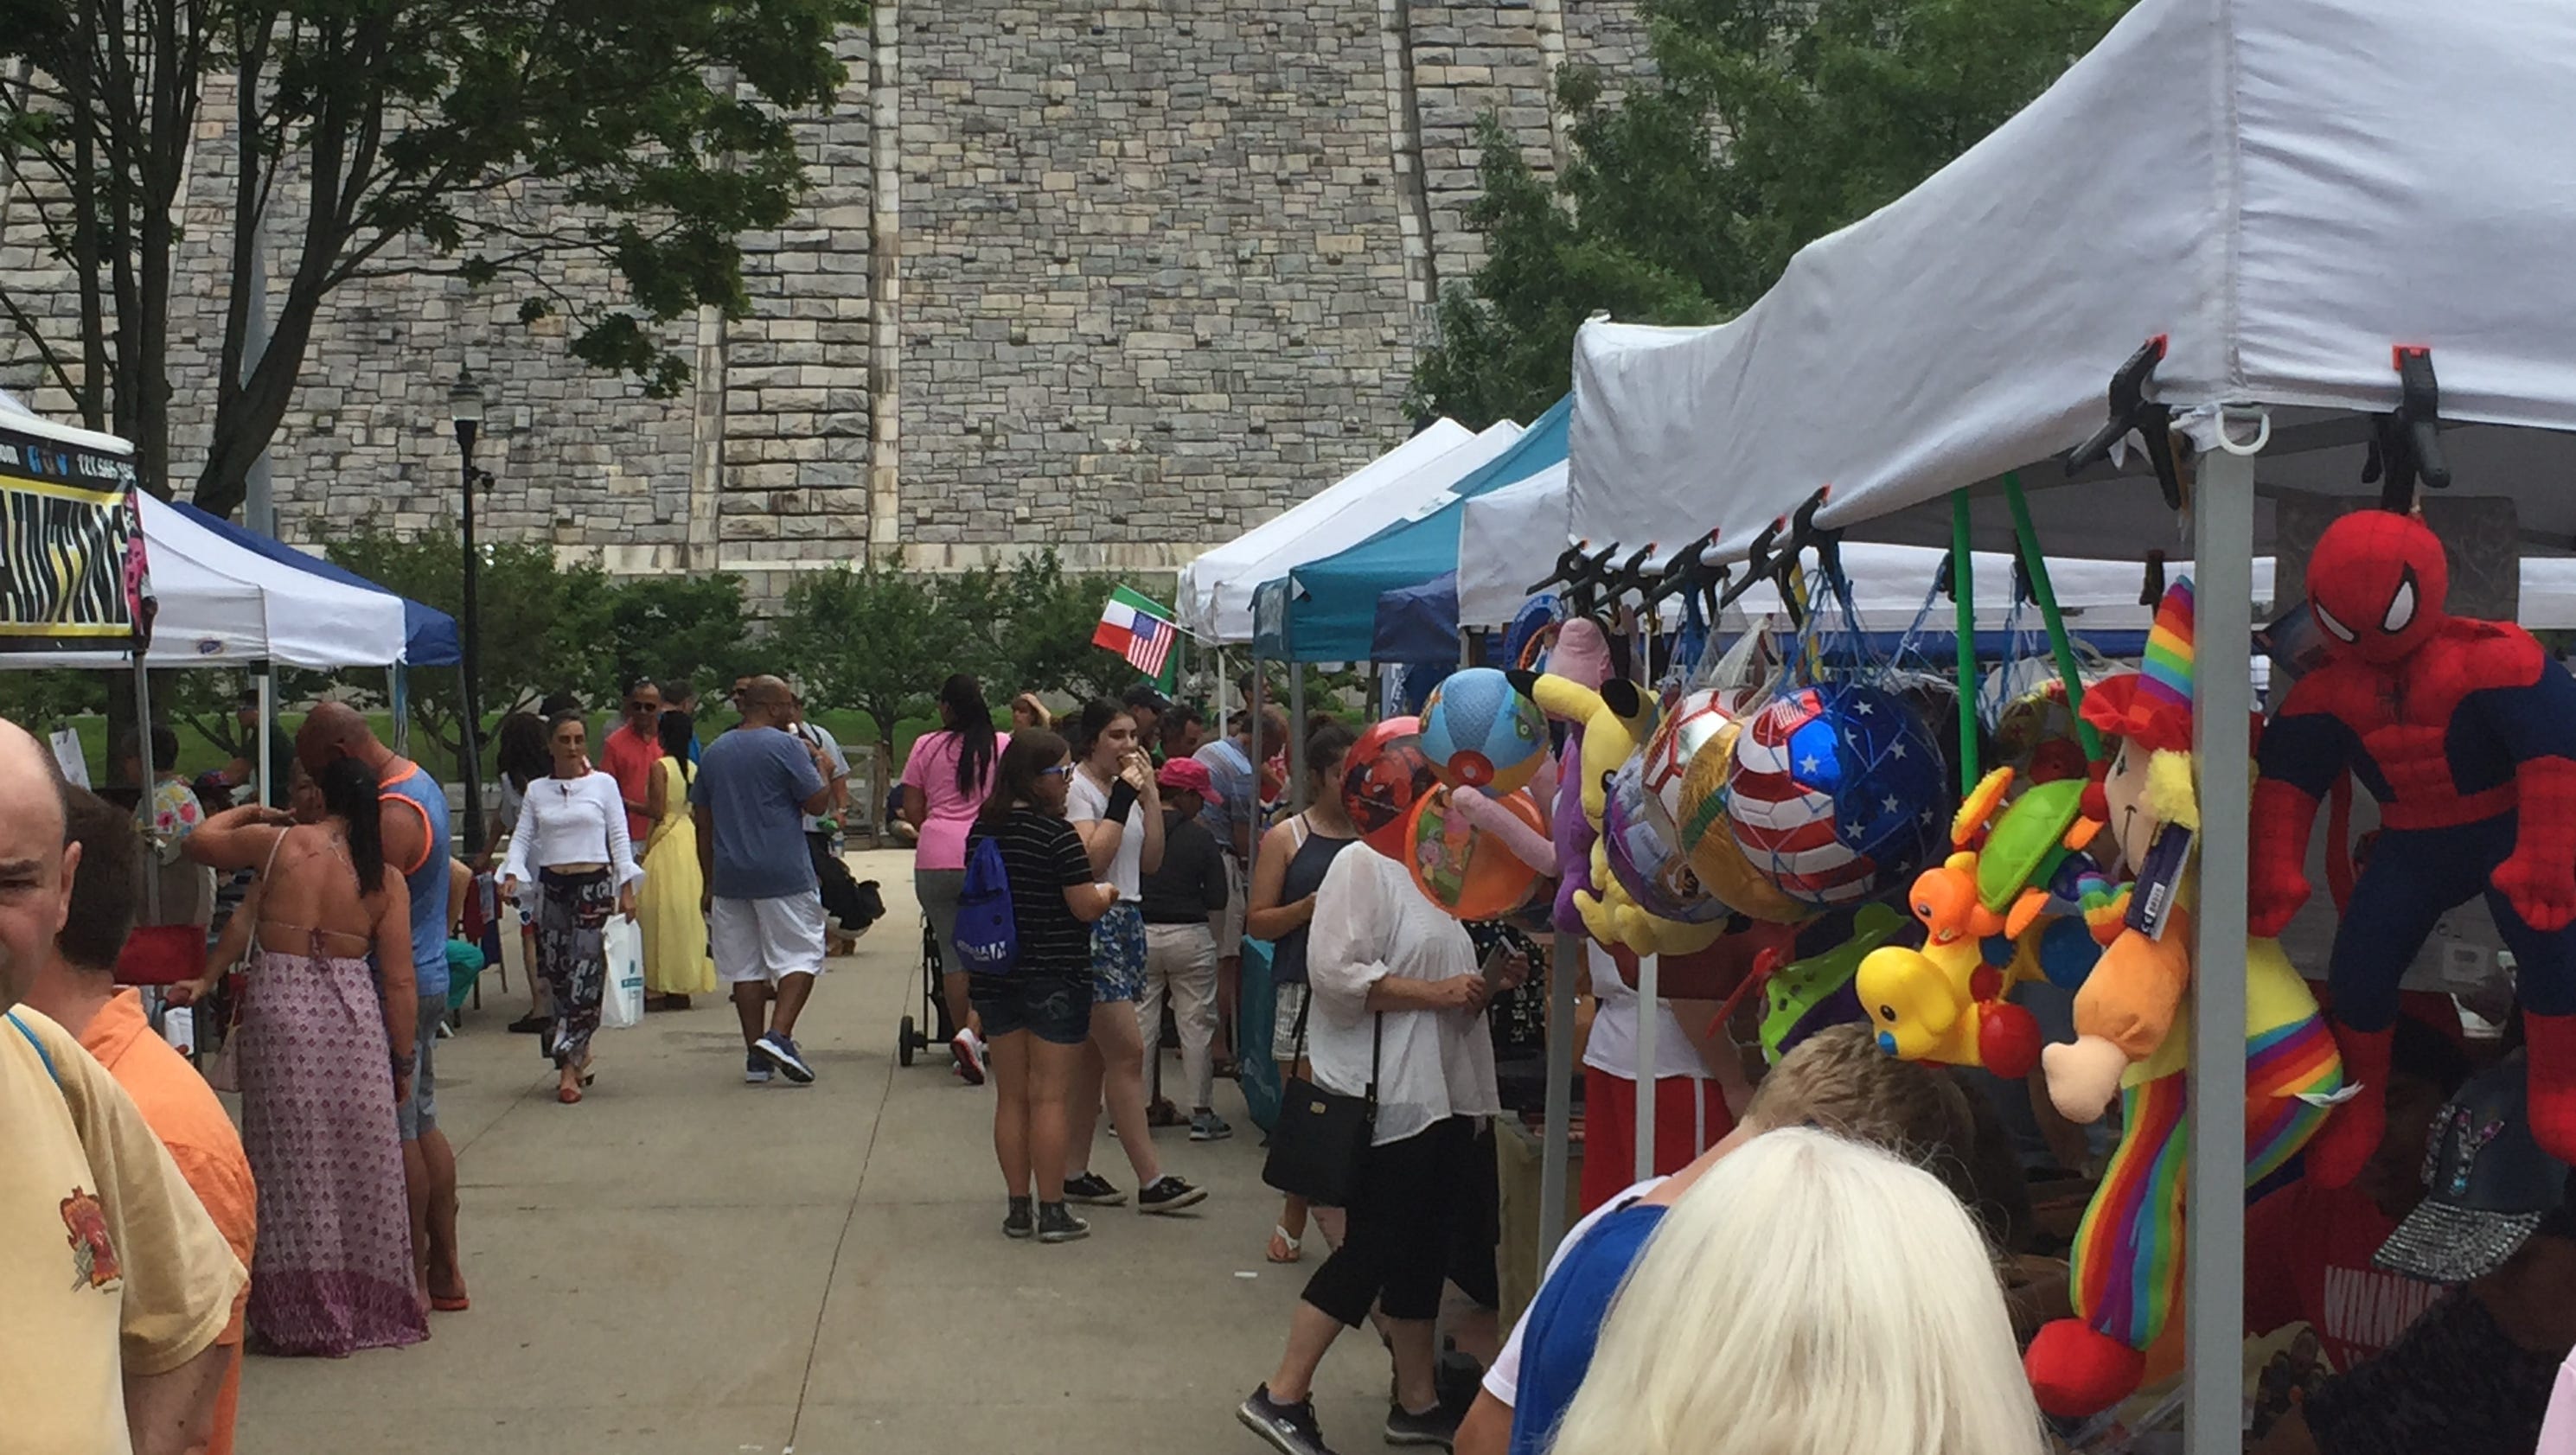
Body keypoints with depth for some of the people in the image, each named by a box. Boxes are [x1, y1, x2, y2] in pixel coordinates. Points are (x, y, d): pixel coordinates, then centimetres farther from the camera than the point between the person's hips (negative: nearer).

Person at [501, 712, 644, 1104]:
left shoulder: (603, 784, 4)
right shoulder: (538, 791, 12)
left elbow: (619, 838, 3)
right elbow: (522, 838, 8)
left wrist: (626, 888, -4)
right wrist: (512, 875, -11)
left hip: (595, 884, -3)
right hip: (552, 887, 3)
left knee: (585, 972, -11)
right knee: (557, 974, 2)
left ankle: (568, 1066, -10)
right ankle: (580, 1054, 16)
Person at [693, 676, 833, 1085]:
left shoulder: (714, 752, 12)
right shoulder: (786, 747, -7)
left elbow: (703, 822, 14)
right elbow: (817, 803, -7)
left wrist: (710, 882, 19)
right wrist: (820, 765, 11)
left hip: (730, 878, 6)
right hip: (784, 875, -6)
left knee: (746, 965, 9)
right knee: (800, 955, 2)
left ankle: (756, 1056, 9)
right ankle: (779, 1036, -15)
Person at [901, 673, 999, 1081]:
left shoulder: (925, 747, 5)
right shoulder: (1002, 747, 2)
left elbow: (912, 811, 8)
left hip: (935, 858, 2)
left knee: (952, 953, 10)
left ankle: (962, 1042, 15)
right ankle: (971, 1032, -17)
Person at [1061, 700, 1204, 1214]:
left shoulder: (1125, 787, 16)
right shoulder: (1077, 788, -9)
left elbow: (1151, 861, 11)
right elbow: (1092, 859, -20)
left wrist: (1151, 797, 4)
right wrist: (1122, 800, -16)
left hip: (1126, 921, 9)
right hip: (1091, 925, -9)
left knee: (1095, 1055, 10)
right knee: (1128, 1051, -10)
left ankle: (1075, 1172, 16)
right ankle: (1152, 1180, -9)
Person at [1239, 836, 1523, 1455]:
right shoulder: (1364, 864, -11)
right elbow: (1336, 971, -21)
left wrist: (1488, 980, 9)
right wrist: (1435, 992, -19)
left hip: (1442, 1093, 9)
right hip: (1387, 1096, -9)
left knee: (1424, 1248, 13)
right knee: (1373, 1249, -7)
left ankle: (1416, 1403, 22)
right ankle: (1280, 1398, 1)